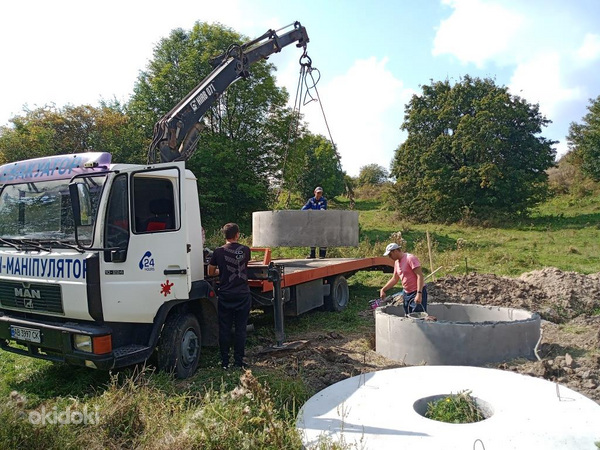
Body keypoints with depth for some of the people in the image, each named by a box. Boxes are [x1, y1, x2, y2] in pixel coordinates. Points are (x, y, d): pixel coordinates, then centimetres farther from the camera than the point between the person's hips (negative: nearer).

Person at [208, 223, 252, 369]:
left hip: (225, 295, 0)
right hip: (243, 295, 0)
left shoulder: (218, 252, -4)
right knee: (240, 329, 7)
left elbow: (210, 273, 6)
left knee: (224, 329, 8)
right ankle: (239, 361, 10)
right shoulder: (245, 250, -1)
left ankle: (224, 362, 13)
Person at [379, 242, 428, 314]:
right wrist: (383, 290, 14)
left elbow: (420, 276, -21)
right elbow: (394, 279, 22)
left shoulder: (410, 258, -15)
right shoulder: (397, 262, 11)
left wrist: (419, 293, -27)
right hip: (407, 294, 9)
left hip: (417, 293, -9)